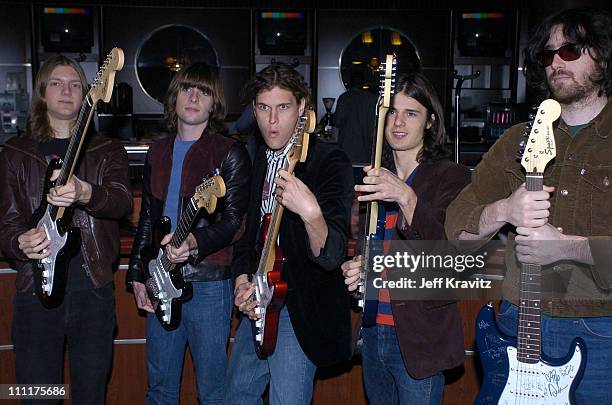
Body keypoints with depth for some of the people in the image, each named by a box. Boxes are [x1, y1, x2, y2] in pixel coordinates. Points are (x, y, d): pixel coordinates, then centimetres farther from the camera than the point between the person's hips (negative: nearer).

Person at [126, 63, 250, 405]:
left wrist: (195, 242, -29)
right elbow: (147, 218, 17)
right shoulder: (158, 152, 13)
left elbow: (235, 221, -12)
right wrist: (137, 274, 13)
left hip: (208, 283, -5)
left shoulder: (230, 153, -5)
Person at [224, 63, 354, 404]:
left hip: (301, 310, -8)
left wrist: (310, 213, -45)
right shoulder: (261, 159, 7)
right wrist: (242, 279, 1)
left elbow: (332, 255, -26)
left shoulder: (330, 162, -17)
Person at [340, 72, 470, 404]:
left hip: (419, 338, -5)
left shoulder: (451, 177, -10)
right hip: (372, 330, 6)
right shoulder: (372, 177, 8)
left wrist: (406, 198, -34)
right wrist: (352, 270, -5)